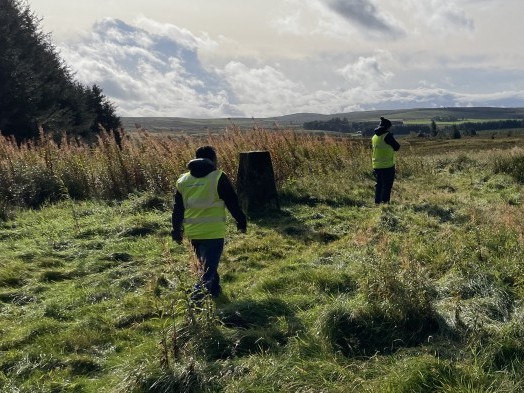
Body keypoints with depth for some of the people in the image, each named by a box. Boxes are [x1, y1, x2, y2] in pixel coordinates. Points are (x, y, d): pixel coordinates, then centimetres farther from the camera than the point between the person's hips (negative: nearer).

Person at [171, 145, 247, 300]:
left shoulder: (183, 180, 9)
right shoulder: (219, 178, -5)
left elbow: (177, 210, 14)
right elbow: (233, 203, -3)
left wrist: (177, 232, 21)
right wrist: (241, 222, 10)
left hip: (193, 232, 5)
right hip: (214, 232, -5)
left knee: (206, 265, 23)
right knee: (209, 269, -4)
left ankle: (214, 290, 36)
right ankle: (198, 296, -18)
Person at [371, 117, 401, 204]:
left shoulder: (374, 137, 7)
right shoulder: (388, 136, -13)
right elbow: (397, 147, -6)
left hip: (376, 166, 6)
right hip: (387, 166, -6)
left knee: (379, 185, 15)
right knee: (387, 186, -1)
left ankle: (377, 202, 17)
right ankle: (384, 202, -4)